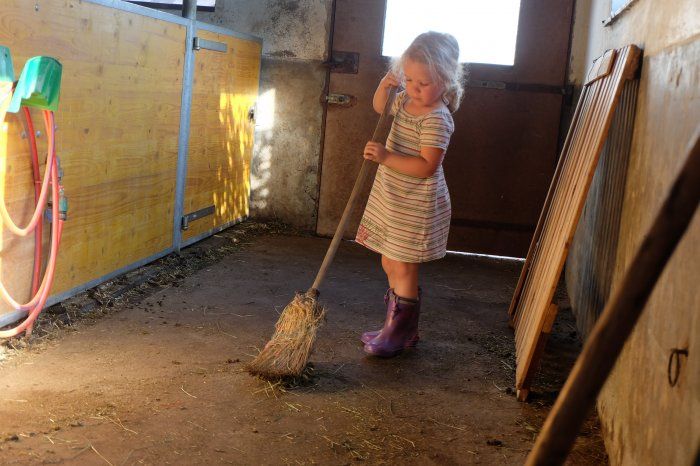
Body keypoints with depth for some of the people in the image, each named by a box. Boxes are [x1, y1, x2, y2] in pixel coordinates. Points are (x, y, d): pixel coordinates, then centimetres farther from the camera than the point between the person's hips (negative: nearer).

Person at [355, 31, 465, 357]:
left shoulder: (437, 119, -21)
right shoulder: (405, 100, 5)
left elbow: (426, 166, -27)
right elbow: (379, 108, 26)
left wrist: (387, 157, -32)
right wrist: (384, 86, 6)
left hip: (416, 206, -9)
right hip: (390, 197, 9)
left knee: (403, 269, -1)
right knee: (390, 265, 17)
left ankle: (399, 333, 13)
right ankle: (399, 327, 31)